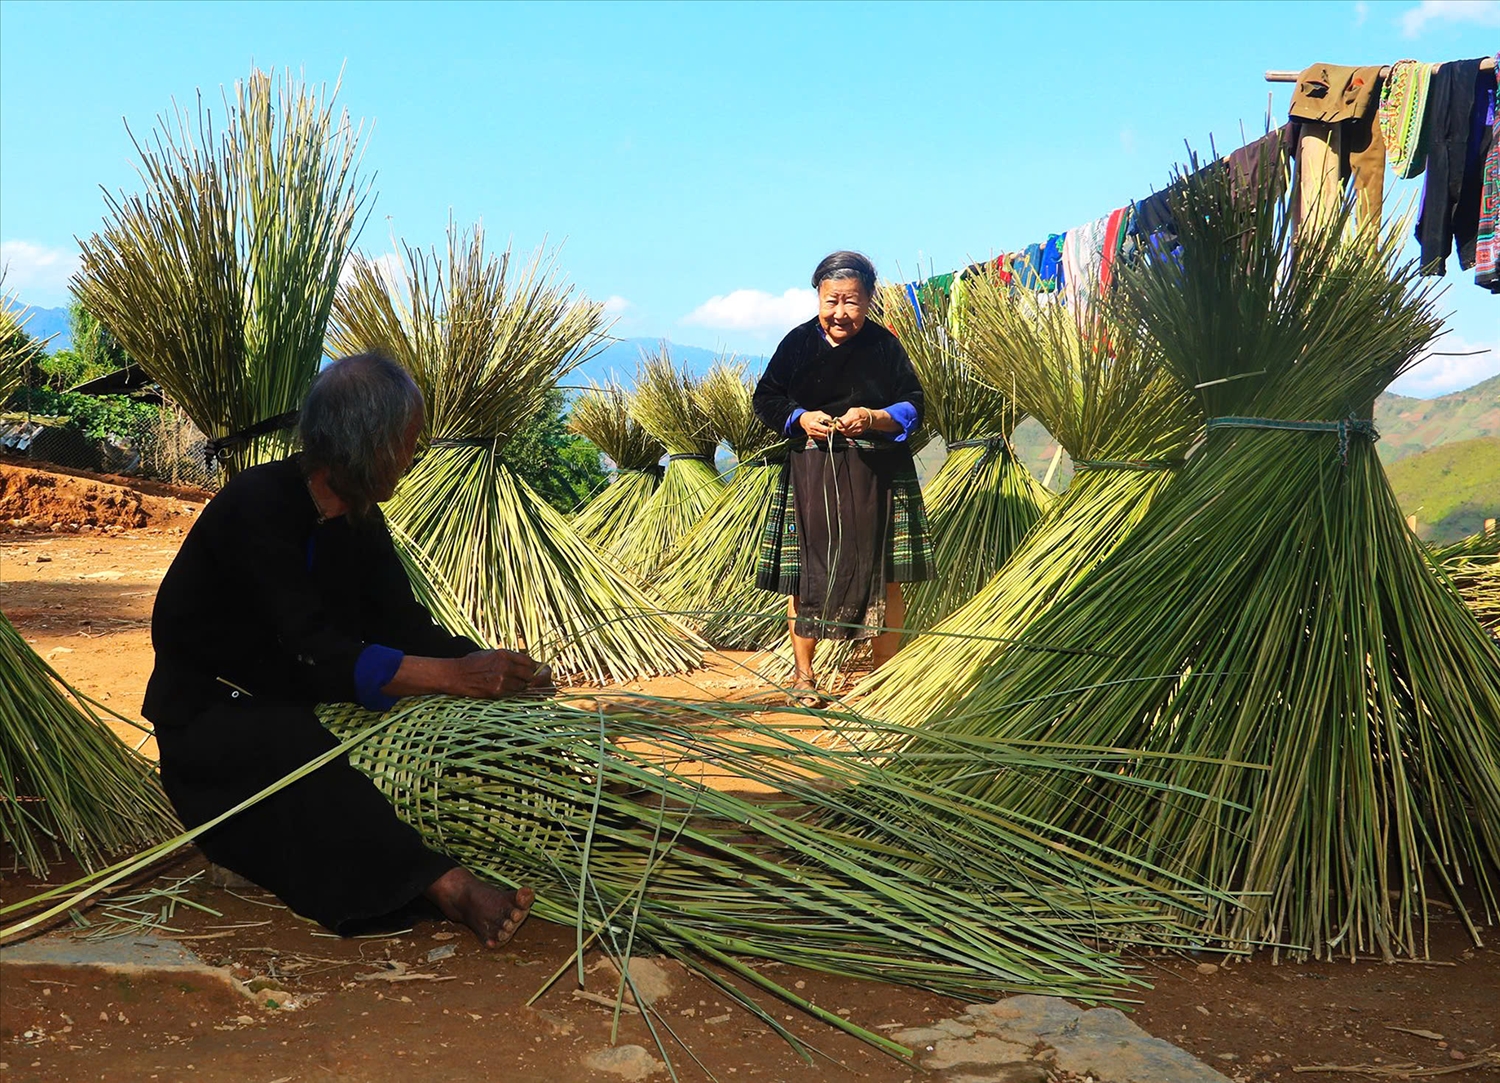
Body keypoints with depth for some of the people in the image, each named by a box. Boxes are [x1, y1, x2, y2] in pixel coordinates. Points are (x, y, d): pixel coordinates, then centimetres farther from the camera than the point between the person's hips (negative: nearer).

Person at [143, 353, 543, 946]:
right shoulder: (257, 505, -24)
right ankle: (450, 888, -50)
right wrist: (454, 674, -38)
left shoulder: (357, 518, 2)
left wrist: (490, 669, -17)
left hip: (296, 706, 9)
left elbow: (404, 624, -1)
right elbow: (312, 654, -32)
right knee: (293, 746, -38)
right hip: (210, 721, -9)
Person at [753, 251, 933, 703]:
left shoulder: (884, 345, 1)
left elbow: (913, 408, 1)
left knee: (884, 576, 1)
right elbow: (766, 400, 6)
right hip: (811, 474, 0)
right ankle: (803, 674, 14)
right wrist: (801, 419, -12)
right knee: (805, 572, 0)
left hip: (877, 476, 0)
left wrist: (872, 418, -16)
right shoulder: (798, 343, 3)